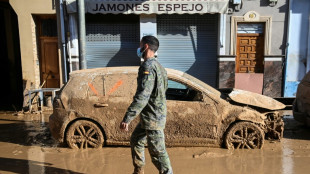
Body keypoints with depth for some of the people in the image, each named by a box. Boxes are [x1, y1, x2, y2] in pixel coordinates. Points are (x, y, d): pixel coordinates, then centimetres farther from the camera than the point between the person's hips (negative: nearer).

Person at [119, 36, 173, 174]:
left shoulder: (148, 67, -20)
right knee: (136, 140, 23)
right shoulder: (157, 66, 12)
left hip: (153, 118, -10)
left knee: (157, 152, -2)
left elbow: (142, 96, -29)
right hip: (148, 116, 10)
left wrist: (127, 119, -29)